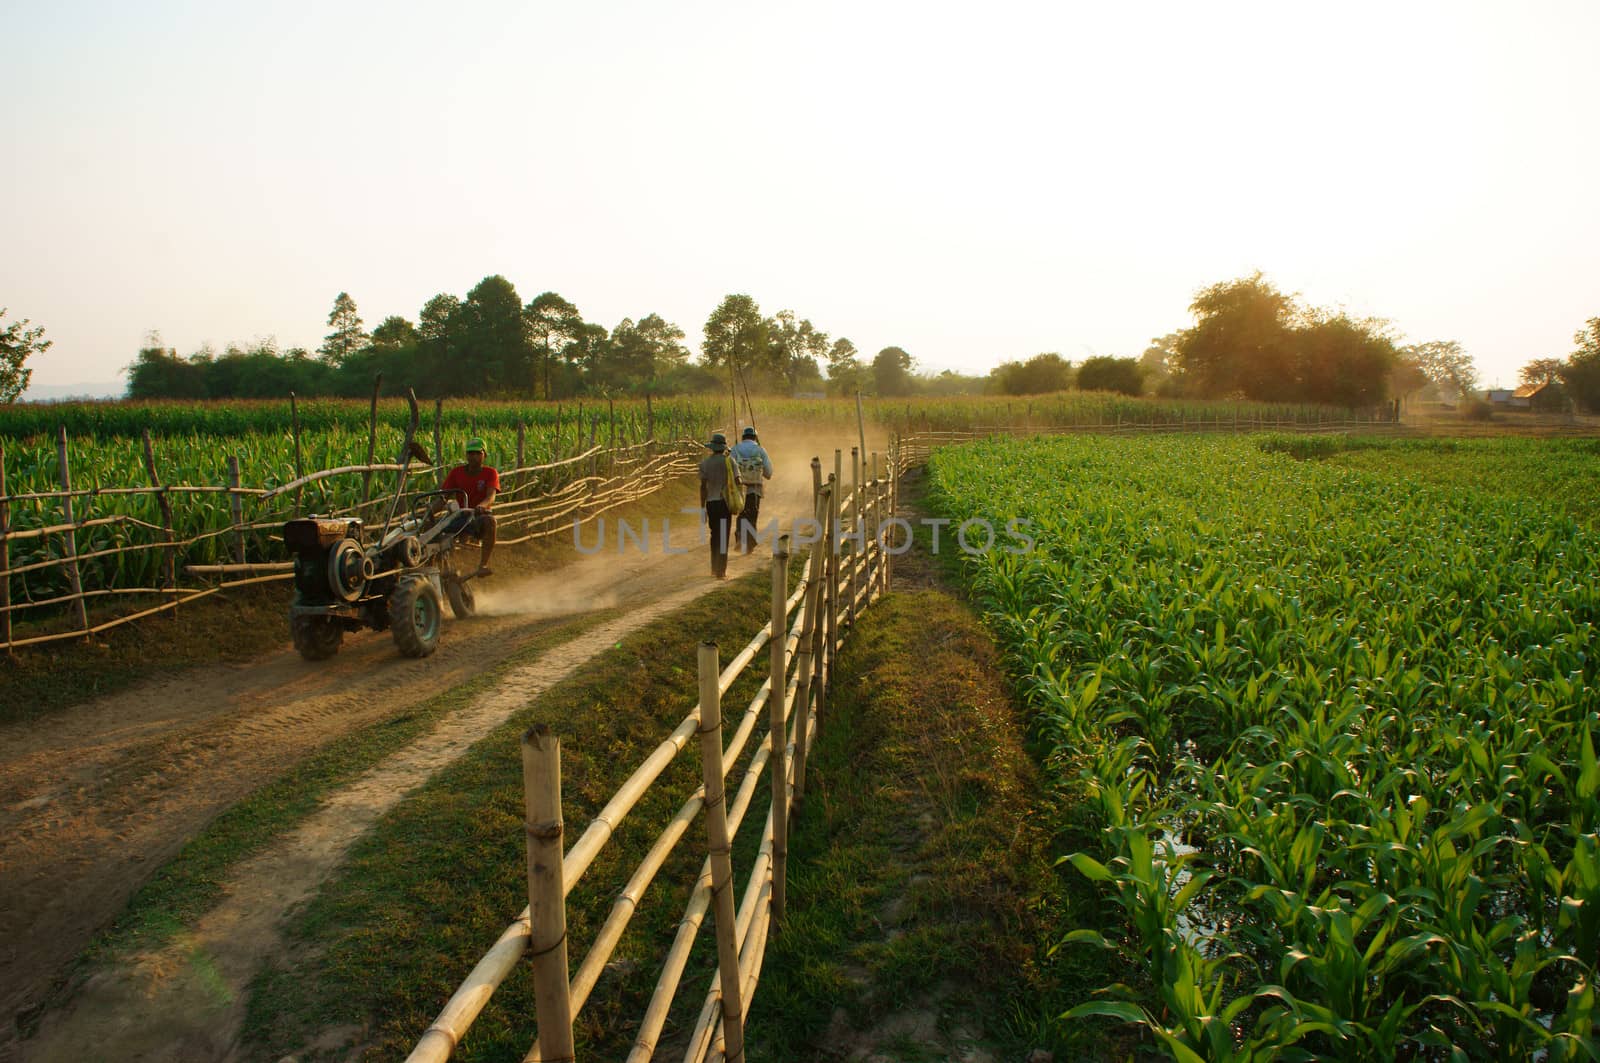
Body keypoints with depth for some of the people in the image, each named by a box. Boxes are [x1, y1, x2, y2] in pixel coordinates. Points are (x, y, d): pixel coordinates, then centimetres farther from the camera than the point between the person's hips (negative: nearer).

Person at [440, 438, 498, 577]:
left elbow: (491, 496, -16)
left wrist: (482, 505, -40)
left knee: (490, 520, -39)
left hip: (480, 515, -2)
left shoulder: (490, 473, 1)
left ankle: (483, 565, -40)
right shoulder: (456, 472, 8)